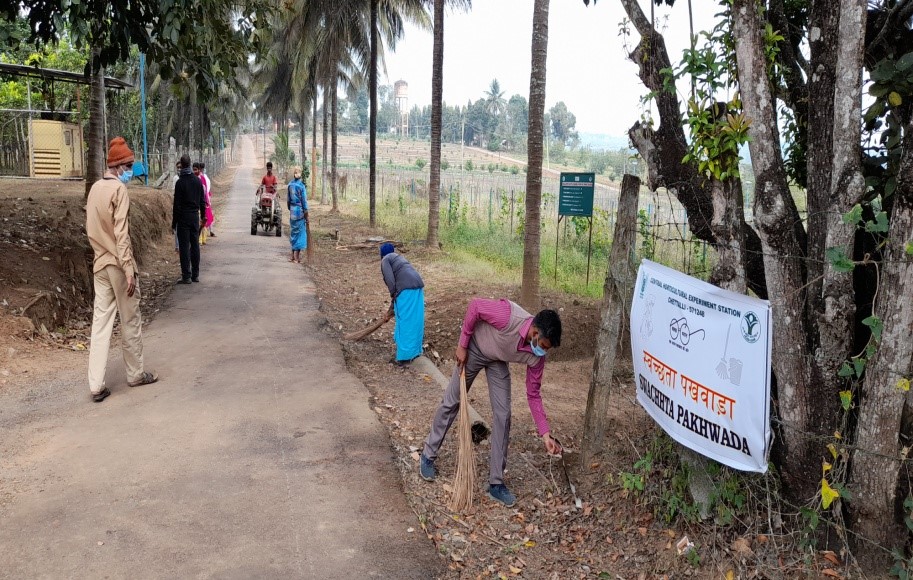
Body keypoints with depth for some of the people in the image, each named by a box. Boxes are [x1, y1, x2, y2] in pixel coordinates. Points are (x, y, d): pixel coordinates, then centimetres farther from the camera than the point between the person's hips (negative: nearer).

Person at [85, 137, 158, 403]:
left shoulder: (95, 188, 10)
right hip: (117, 264, -7)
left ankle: (96, 385, 4)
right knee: (130, 320, 8)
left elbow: (93, 229, 15)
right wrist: (129, 269, -20)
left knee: (100, 321, 5)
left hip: (100, 263, 7)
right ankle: (136, 373, 21)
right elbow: (121, 234, -19)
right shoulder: (119, 189, -14)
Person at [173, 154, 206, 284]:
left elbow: (177, 204, -11)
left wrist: (174, 221, -5)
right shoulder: (198, 181, 5)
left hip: (183, 217, -5)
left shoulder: (180, 182, -12)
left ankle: (186, 276, -3)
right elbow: (202, 201, 10)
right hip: (195, 216, 5)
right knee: (195, 245, 10)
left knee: (184, 246, -3)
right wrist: (203, 216, 20)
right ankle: (195, 274, 14)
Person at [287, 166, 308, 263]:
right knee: (300, 233, 1)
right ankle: (296, 258, 3)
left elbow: (288, 200, 10)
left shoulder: (290, 185, 4)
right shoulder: (301, 186, -12)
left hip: (292, 211, 6)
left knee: (293, 233, 15)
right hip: (300, 211, -6)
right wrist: (306, 216, -5)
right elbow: (304, 202, -11)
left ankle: (293, 256, 19)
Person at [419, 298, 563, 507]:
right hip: (474, 349, -3)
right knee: (451, 403, 7)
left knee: (503, 415, -6)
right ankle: (428, 456, 28)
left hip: (497, 362, 3)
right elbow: (475, 305, -24)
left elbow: (533, 395, -15)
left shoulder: (537, 356, -26)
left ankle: (496, 483, 3)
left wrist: (545, 434, -21)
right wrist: (462, 344, -18)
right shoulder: (508, 316, -42)